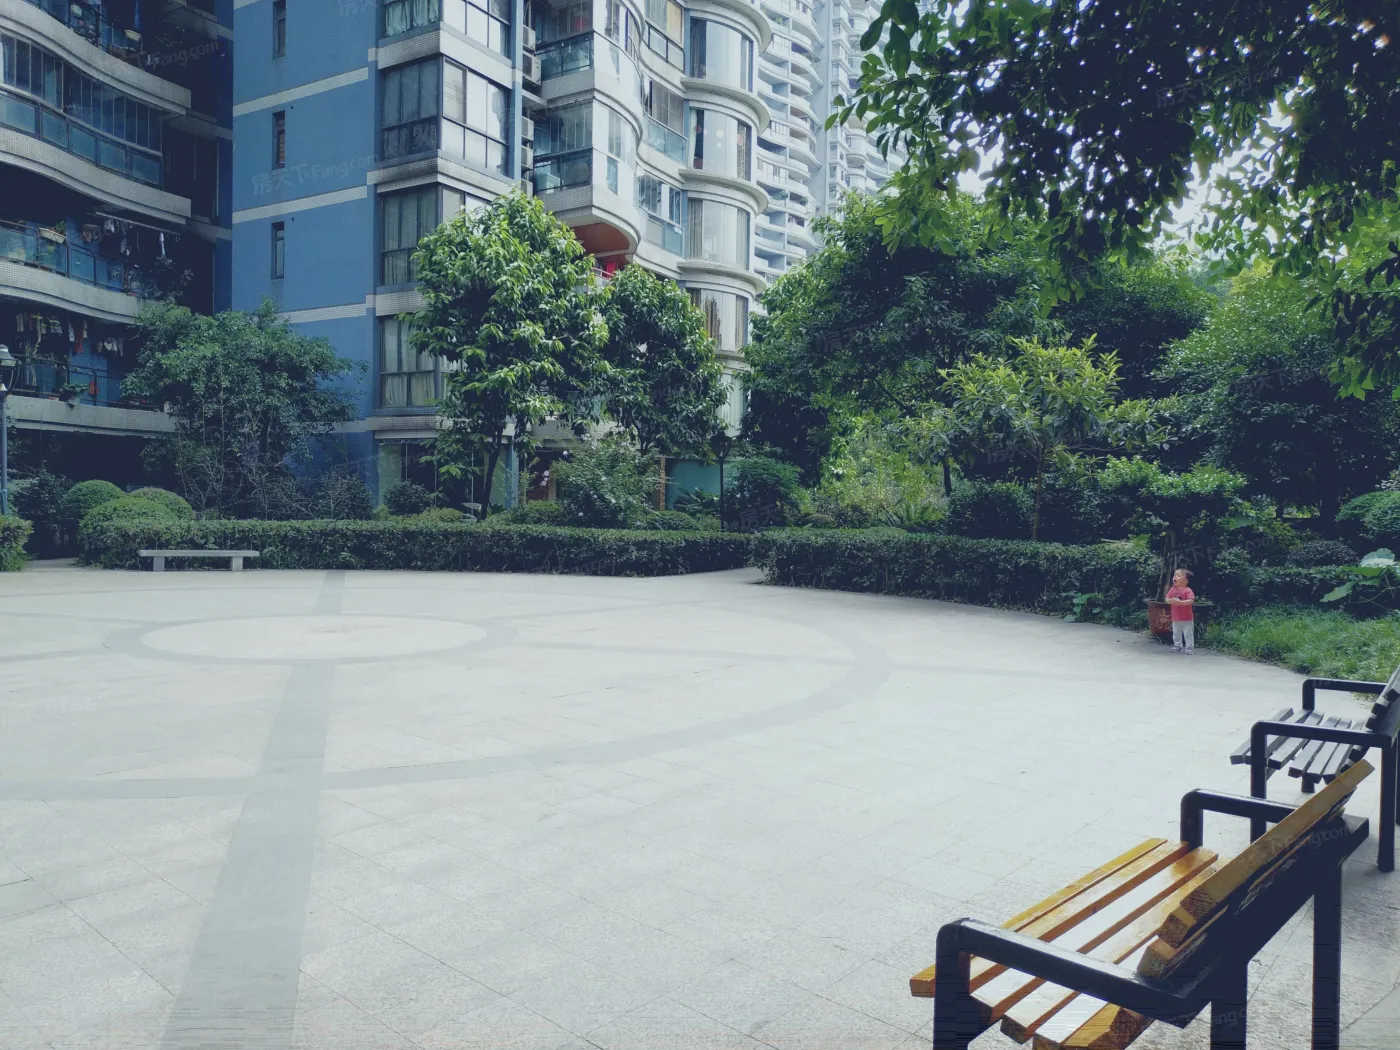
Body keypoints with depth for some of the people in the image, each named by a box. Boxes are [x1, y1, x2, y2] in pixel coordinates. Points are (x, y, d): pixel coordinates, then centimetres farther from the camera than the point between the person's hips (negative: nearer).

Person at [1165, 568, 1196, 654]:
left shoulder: (1188, 591, -16)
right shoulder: (1172, 590, 1)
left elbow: (1191, 601, -26)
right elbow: (1167, 599, 1)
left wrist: (1180, 602, -34)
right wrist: (1170, 601, -22)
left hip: (1187, 618, -6)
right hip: (1175, 618, 6)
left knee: (1188, 634, 3)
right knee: (1176, 634, 15)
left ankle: (1189, 647, 12)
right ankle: (1177, 645, 27)